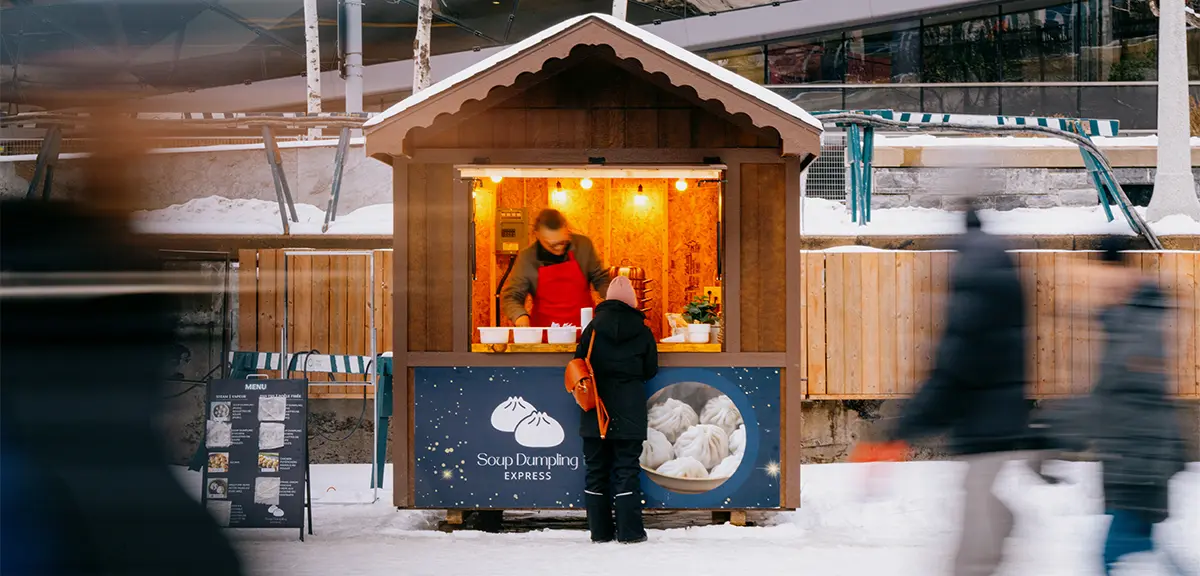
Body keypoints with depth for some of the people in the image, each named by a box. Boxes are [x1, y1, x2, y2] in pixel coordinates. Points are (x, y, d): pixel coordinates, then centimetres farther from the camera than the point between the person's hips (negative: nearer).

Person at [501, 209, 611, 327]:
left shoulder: (583, 245, 1)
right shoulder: (527, 258, -3)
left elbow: (600, 279, 14)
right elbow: (510, 297, -1)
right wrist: (520, 315, -22)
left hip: (583, 328, -1)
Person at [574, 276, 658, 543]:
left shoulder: (595, 326, -1)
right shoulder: (642, 332, -2)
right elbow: (650, 370, 6)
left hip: (596, 411, 1)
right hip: (629, 410, -1)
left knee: (596, 469, 7)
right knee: (626, 469, 2)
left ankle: (599, 530, 7)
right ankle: (629, 531, -2)